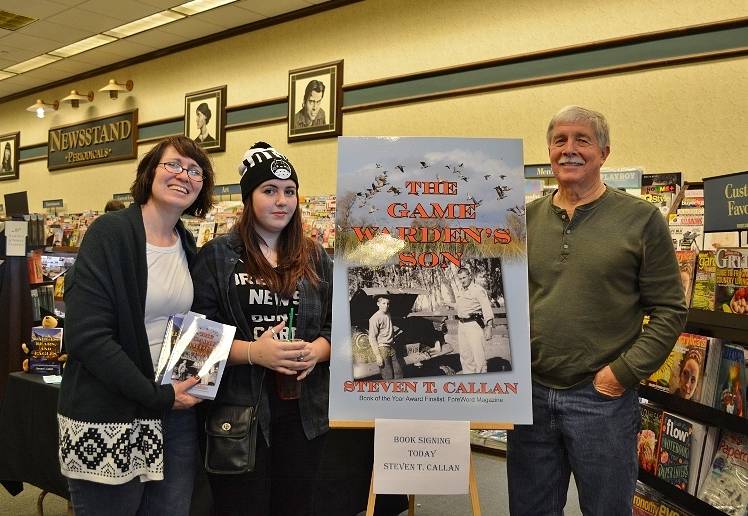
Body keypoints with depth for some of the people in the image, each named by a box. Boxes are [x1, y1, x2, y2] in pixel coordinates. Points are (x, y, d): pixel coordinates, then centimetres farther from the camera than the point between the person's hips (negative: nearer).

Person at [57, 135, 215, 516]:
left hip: (176, 410, 6)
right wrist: (156, 396, -17)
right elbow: (87, 335, -19)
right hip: (108, 419, -5)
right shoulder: (110, 233, -12)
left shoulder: (189, 247, 8)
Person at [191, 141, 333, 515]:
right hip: (238, 411, -3)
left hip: (303, 412, 4)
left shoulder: (315, 259, 10)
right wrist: (252, 351, -21)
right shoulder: (218, 256, -1)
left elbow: (337, 325, 10)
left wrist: (316, 351, -12)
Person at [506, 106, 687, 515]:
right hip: (530, 392, 3)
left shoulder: (641, 219, -5)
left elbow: (669, 310, -5)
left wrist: (624, 373, -11)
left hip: (602, 397, -3)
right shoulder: (526, 219, 6)